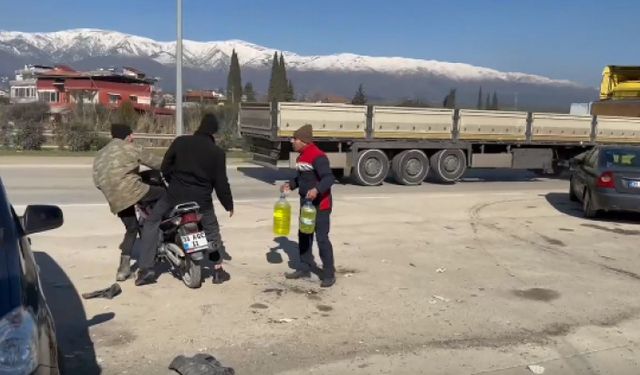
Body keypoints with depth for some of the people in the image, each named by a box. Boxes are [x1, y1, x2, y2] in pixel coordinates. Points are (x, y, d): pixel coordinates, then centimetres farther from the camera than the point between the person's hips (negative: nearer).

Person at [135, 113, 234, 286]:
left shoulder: (180, 142, -2)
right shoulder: (217, 152, -4)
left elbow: (165, 167, 6)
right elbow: (221, 183, -3)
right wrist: (229, 205, 10)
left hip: (175, 195, 0)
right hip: (201, 200, 0)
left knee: (151, 223, 16)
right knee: (212, 231, 22)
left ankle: (146, 269, 8)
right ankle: (218, 270, 19)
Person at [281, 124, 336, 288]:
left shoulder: (318, 156, -20)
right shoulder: (301, 156, 11)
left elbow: (329, 178, -27)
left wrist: (317, 189, -43)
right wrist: (290, 185, 6)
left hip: (320, 204, -10)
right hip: (306, 203, 10)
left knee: (322, 238, -5)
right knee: (304, 236, 16)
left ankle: (329, 274, 5)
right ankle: (305, 268, 29)